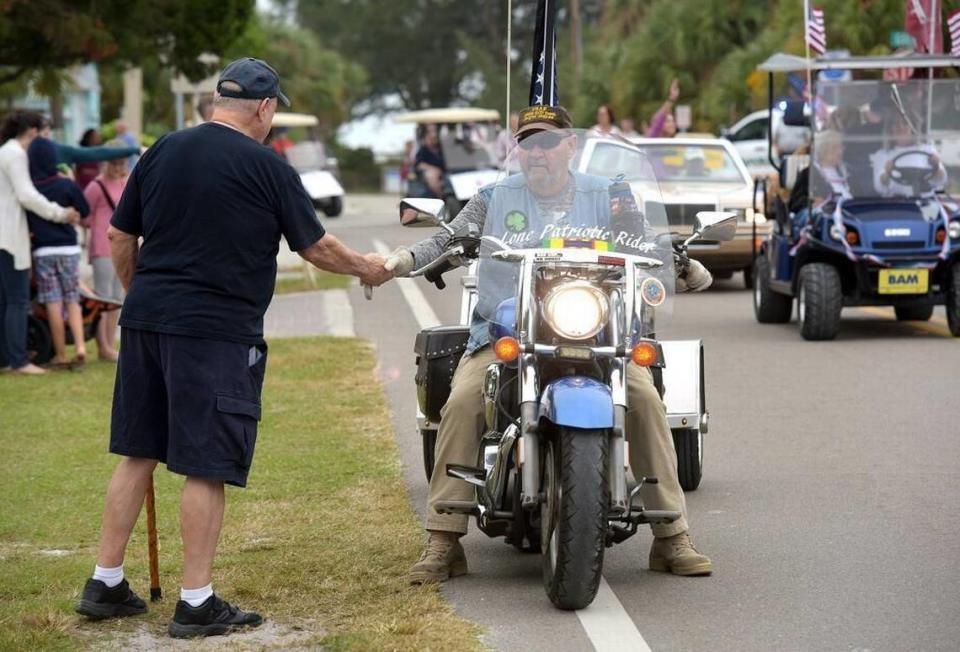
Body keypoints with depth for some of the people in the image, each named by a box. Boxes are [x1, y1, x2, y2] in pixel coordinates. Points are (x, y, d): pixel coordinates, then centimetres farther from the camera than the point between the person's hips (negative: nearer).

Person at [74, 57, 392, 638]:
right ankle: (197, 603, 1)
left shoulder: (164, 151, 9)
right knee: (207, 467, -1)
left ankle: (105, 585, 18)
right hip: (218, 331, -6)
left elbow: (120, 236, 14)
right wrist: (367, 268, 19)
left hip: (146, 321, 6)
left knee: (138, 454, 14)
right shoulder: (268, 168, -6)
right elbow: (317, 248, 1)